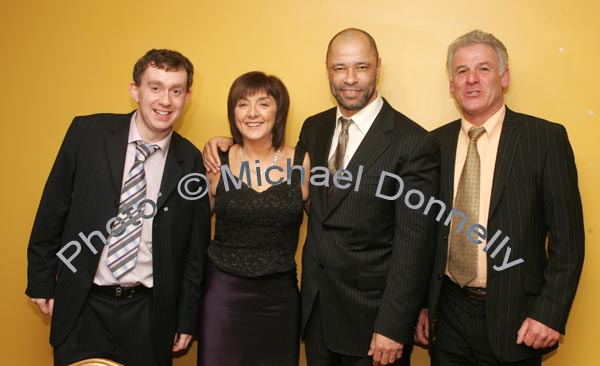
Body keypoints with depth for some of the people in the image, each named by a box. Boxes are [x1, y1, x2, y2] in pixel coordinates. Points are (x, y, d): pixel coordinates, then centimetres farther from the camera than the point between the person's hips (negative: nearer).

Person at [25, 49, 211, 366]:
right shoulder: (87, 132, -6)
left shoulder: (191, 161, -5)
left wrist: (186, 319, 4)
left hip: (149, 312, 0)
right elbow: (53, 208, 1)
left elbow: (195, 249, 1)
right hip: (82, 306, 0)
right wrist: (41, 281, 4)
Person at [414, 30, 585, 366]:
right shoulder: (435, 144, 3)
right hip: (447, 317, 3)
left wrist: (550, 313, -12)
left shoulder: (545, 138, -6)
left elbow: (567, 236, -7)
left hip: (514, 318, -2)